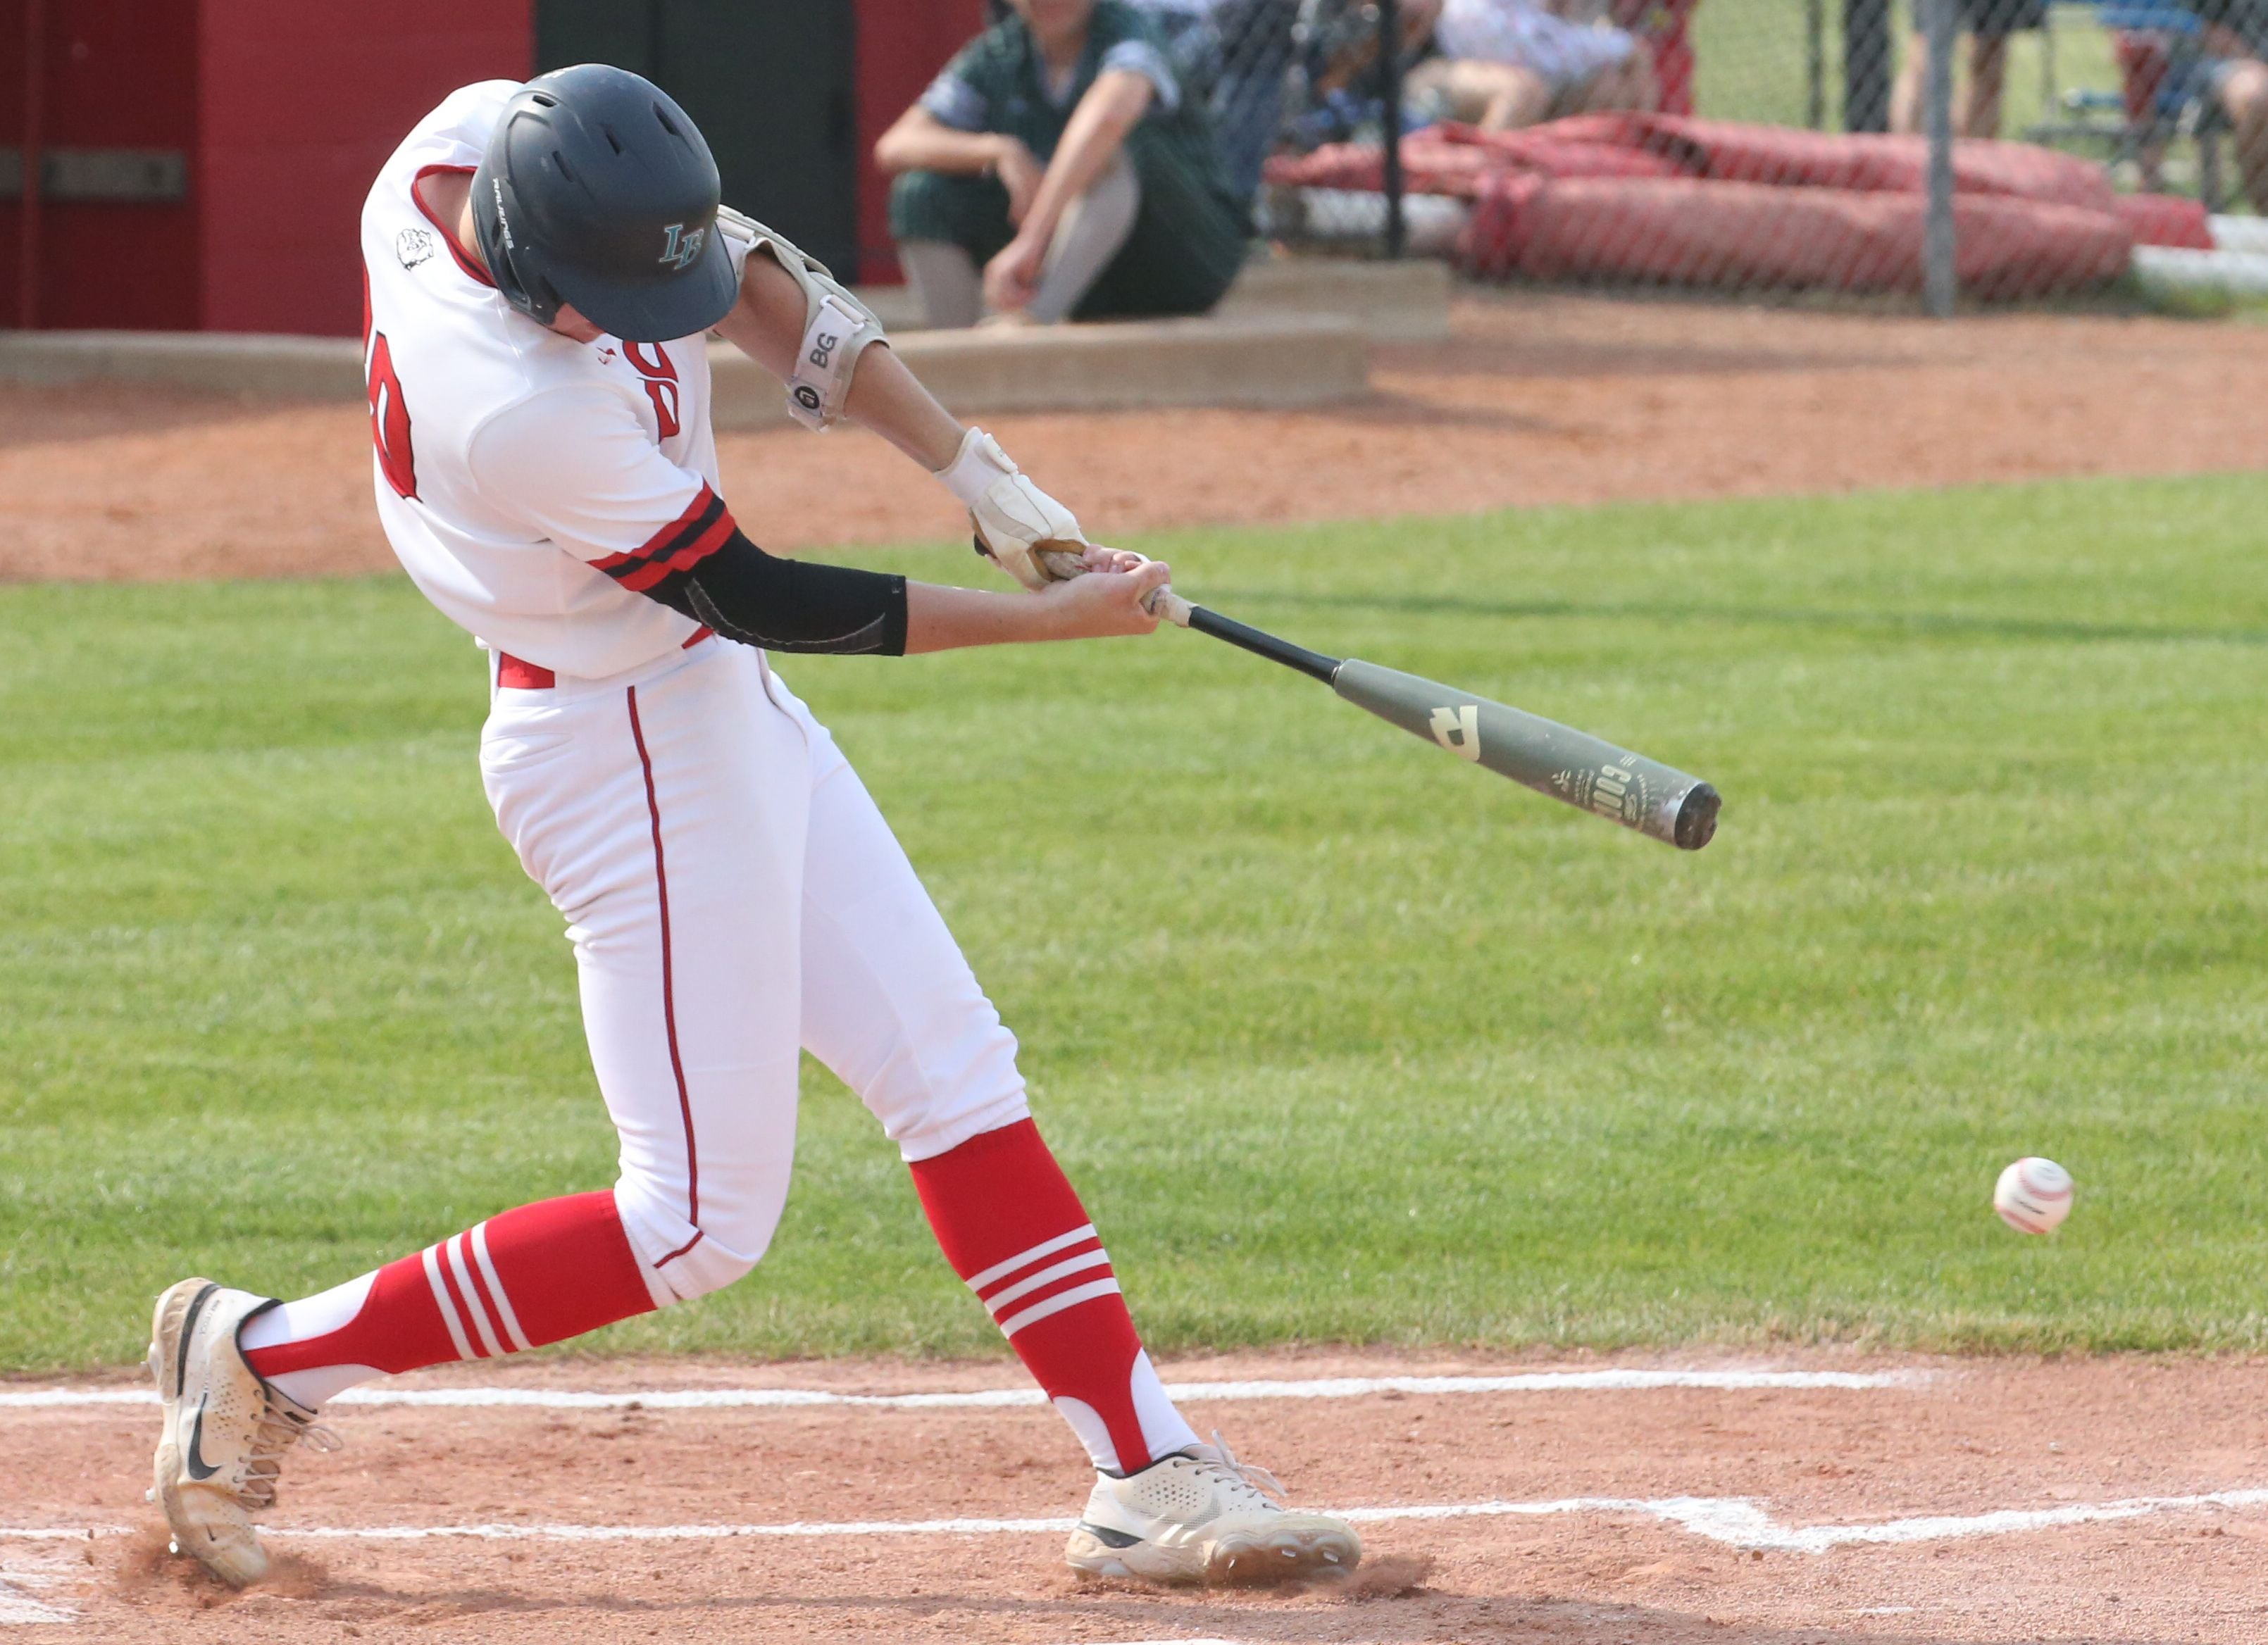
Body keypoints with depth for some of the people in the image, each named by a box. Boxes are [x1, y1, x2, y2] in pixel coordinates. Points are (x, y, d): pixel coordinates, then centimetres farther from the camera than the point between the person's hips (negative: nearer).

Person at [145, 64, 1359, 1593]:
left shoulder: (486, 138, -11)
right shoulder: (521, 412, -34)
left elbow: (756, 284, 2)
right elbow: (761, 598, -21)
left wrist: (978, 472, -5)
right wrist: (1045, 617, -13)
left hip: (723, 713, 9)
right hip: (634, 755, -9)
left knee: (957, 1076, 8)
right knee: (700, 1224, -2)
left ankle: (1147, 1472, 10)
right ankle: (269, 1358, 7)